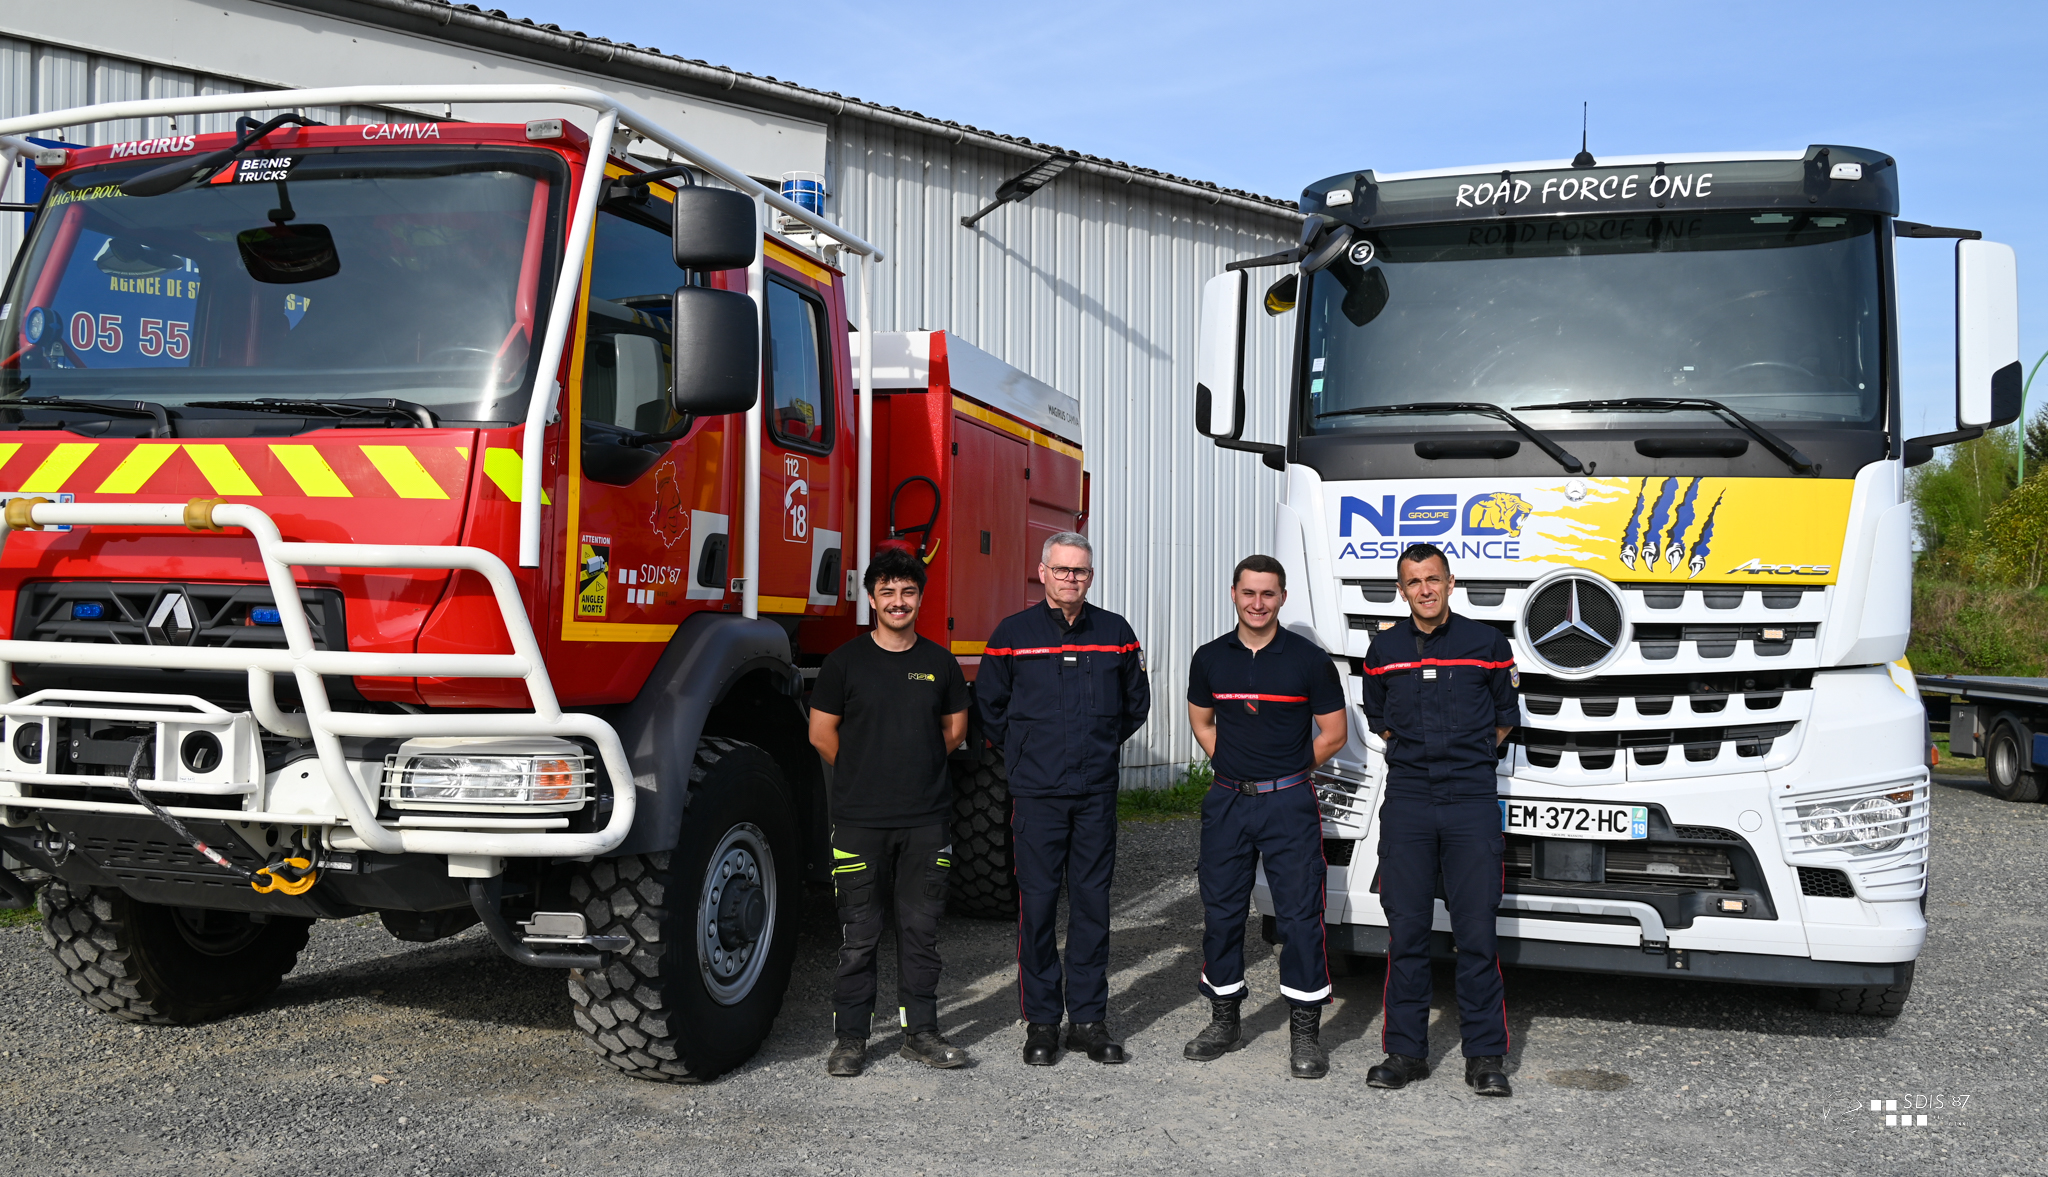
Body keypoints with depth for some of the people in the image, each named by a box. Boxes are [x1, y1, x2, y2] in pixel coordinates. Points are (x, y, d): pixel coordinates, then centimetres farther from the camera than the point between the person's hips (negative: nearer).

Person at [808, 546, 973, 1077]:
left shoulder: (939, 662, 7)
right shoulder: (846, 661, -1)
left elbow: (955, 729, 17)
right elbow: (822, 733, 4)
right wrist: (864, 775, 9)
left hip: (927, 819, 2)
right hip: (860, 820, -2)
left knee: (921, 929, 7)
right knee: (859, 934, 2)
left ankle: (920, 1032, 17)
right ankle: (850, 1037, 11)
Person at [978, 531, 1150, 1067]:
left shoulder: (1116, 633, 6)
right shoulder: (1013, 634, 1)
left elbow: (1136, 703, 19)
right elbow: (988, 706, 10)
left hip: (1097, 791, 2)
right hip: (1036, 793, -2)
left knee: (1093, 902, 5)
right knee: (1037, 903, 0)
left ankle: (1089, 1018, 14)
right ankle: (1041, 1021, 9)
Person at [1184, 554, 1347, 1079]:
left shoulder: (1309, 659, -4)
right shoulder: (1210, 659, 6)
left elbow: (1333, 734, 2)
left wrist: (1283, 772, 5)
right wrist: (1233, 765, 8)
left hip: (1288, 804, -3)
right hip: (1226, 801, 3)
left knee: (1299, 913, -4)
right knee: (1221, 910, 8)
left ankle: (1305, 1031, 6)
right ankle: (1224, 1019, 23)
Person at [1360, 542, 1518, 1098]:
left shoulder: (1487, 643, 4)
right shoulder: (1383, 650, 10)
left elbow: (1505, 717, 14)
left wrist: (1466, 757, 8)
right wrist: (1413, 755, 12)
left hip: (1472, 801, -2)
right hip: (1406, 802, 2)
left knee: (1477, 933, -2)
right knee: (1405, 932, 3)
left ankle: (1485, 1056, 7)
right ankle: (1405, 1051, 13)